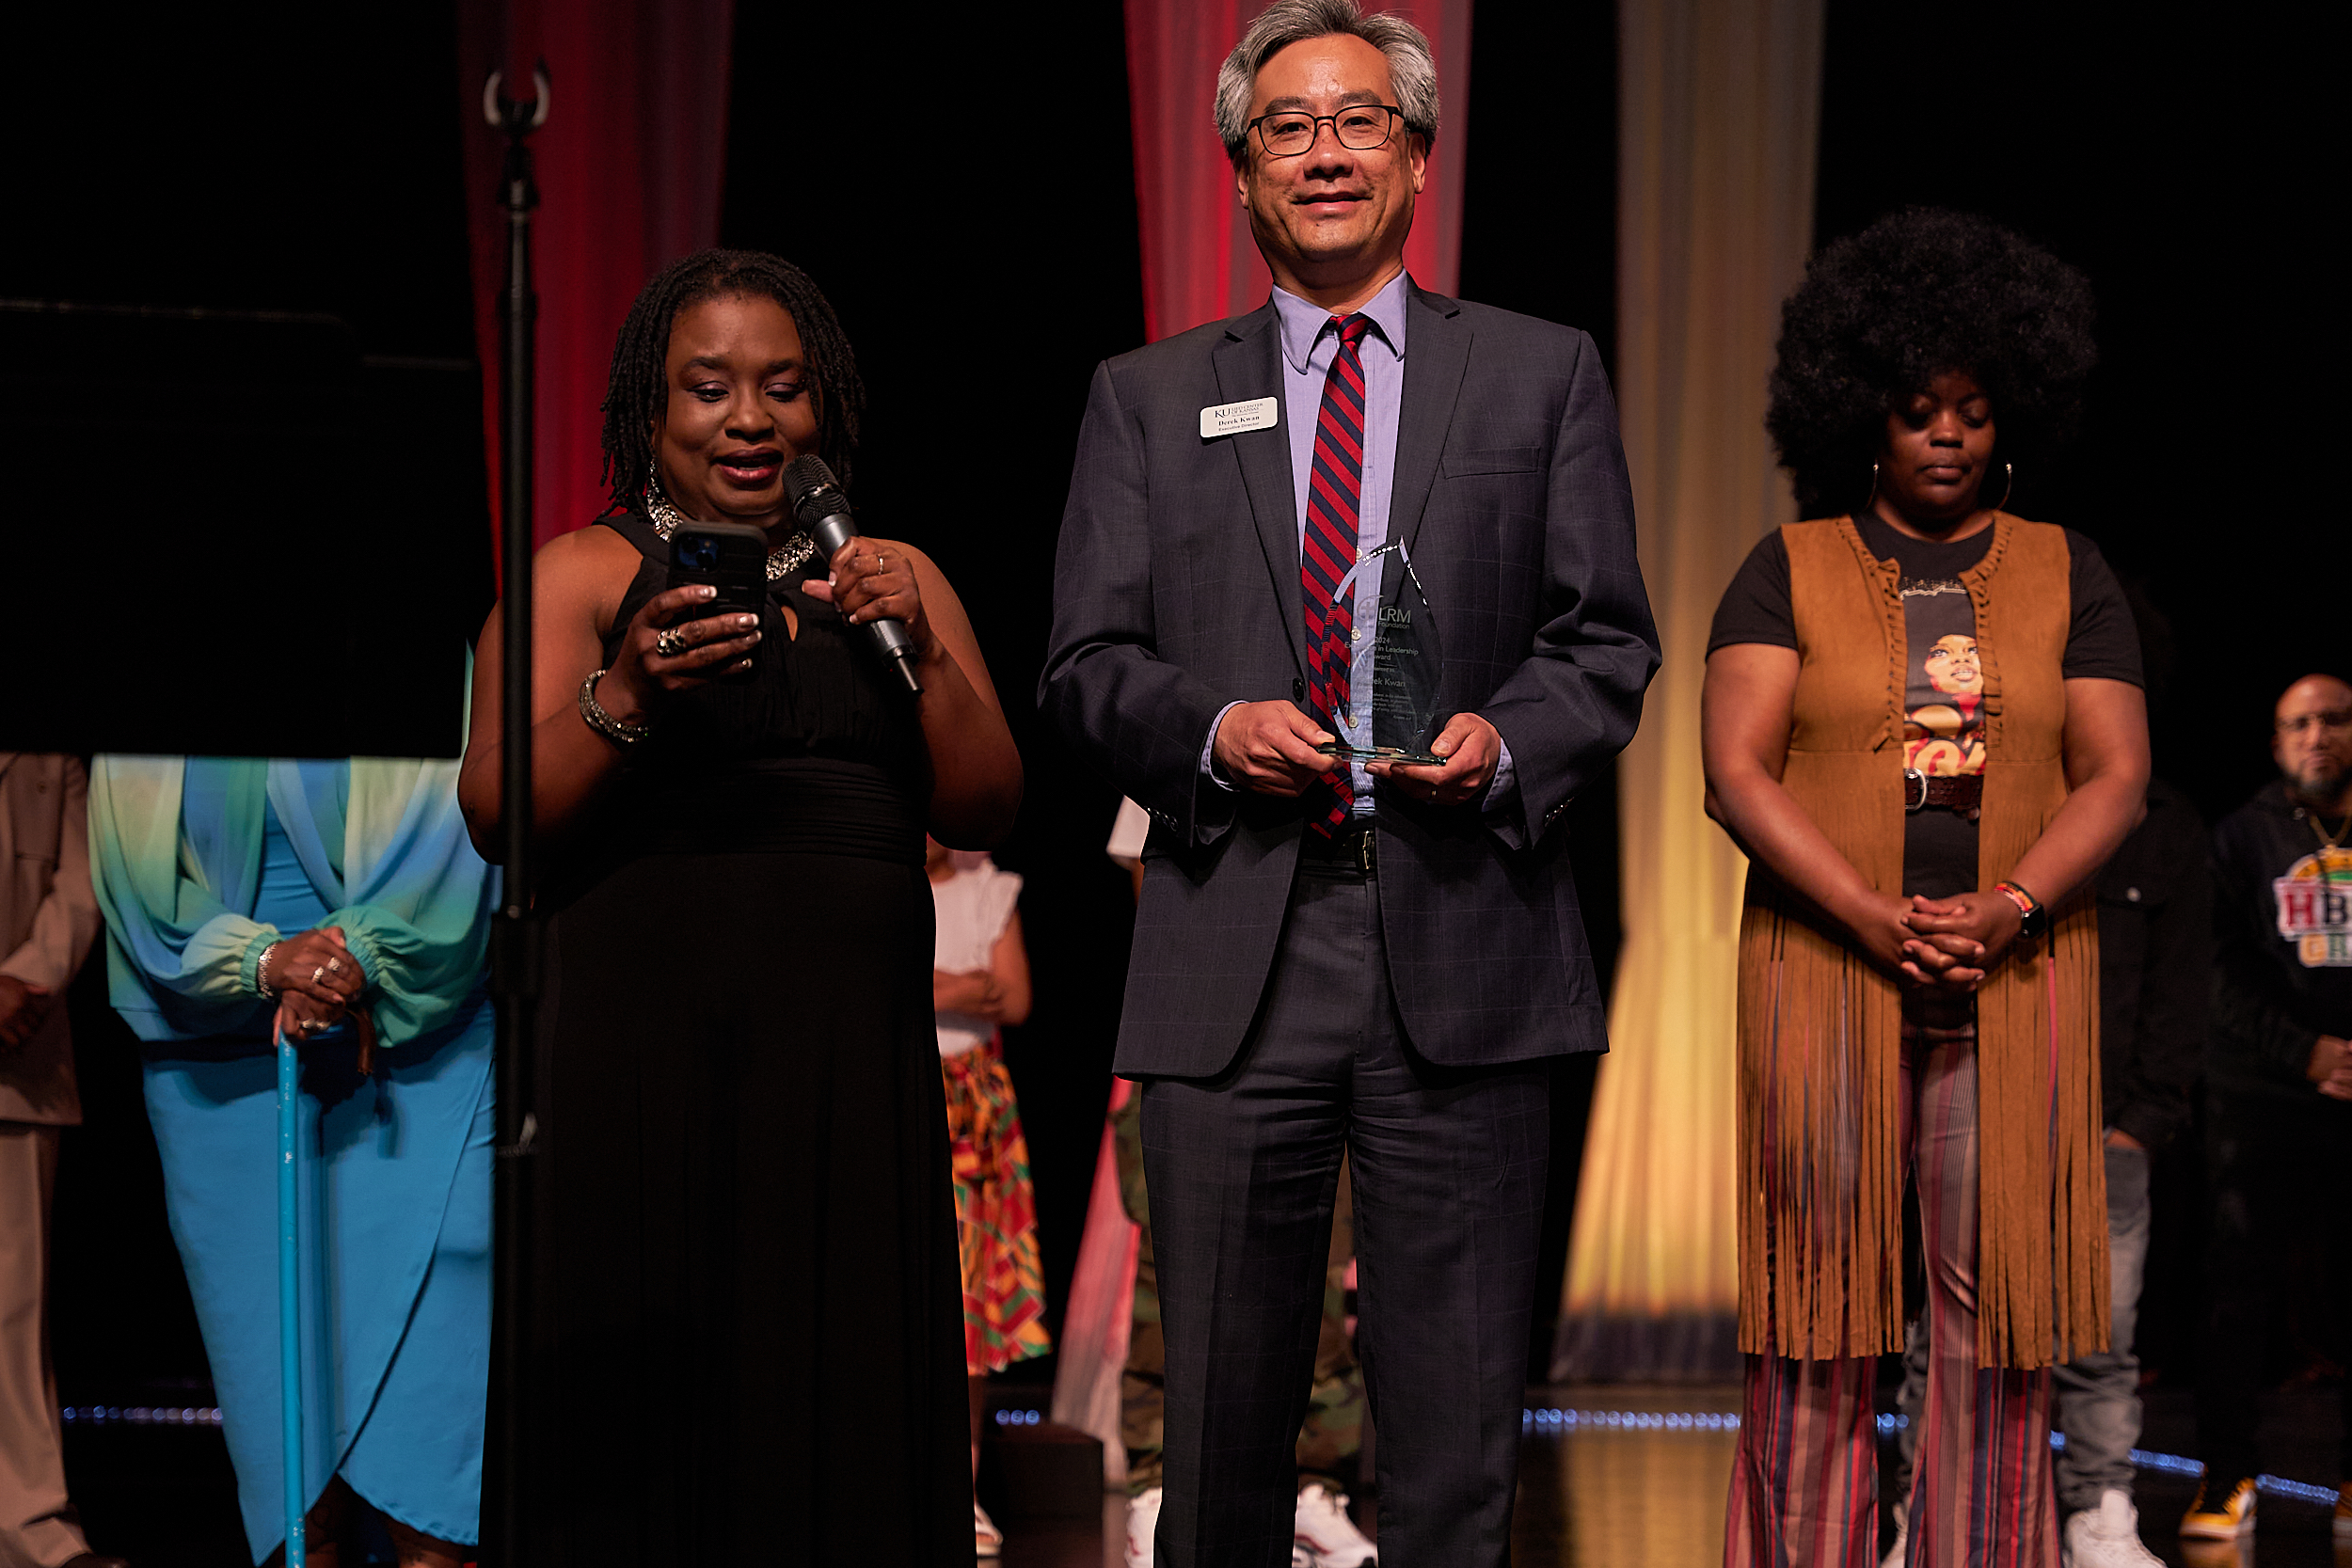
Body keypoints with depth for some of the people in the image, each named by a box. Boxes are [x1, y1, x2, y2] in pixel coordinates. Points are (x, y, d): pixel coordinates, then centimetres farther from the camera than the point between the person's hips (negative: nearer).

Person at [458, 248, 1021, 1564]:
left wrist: (920, 654, -5)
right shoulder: (582, 576, 6)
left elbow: (984, 810, 10)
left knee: (838, 1403, 1)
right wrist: (624, 697, -20)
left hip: (851, 1059, 3)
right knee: (642, 1419, -7)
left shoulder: (894, 580, 16)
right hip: (644, 1048, -3)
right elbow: (498, 815, -4)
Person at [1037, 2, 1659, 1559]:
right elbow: (1088, 664, 10)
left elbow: (1609, 641, 9)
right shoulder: (1148, 396, 14)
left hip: (1463, 946, 0)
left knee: (1457, 1411, 2)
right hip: (1232, 953, 1)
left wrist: (1506, 743, -11)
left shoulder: (1544, 374, 12)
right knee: (1222, 1397, 3)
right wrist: (1214, 731, -10)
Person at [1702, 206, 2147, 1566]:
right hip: (1827, 980, -1)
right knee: (1824, 1307, -2)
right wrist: (1877, 919, -16)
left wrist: (2006, 909, -14)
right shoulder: (1790, 572, 7)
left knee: (1998, 1303, -1)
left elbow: (2117, 777, 4)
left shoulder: (2067, 575, 11)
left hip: (2018, 984, 1)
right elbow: (1738, 772, -3)